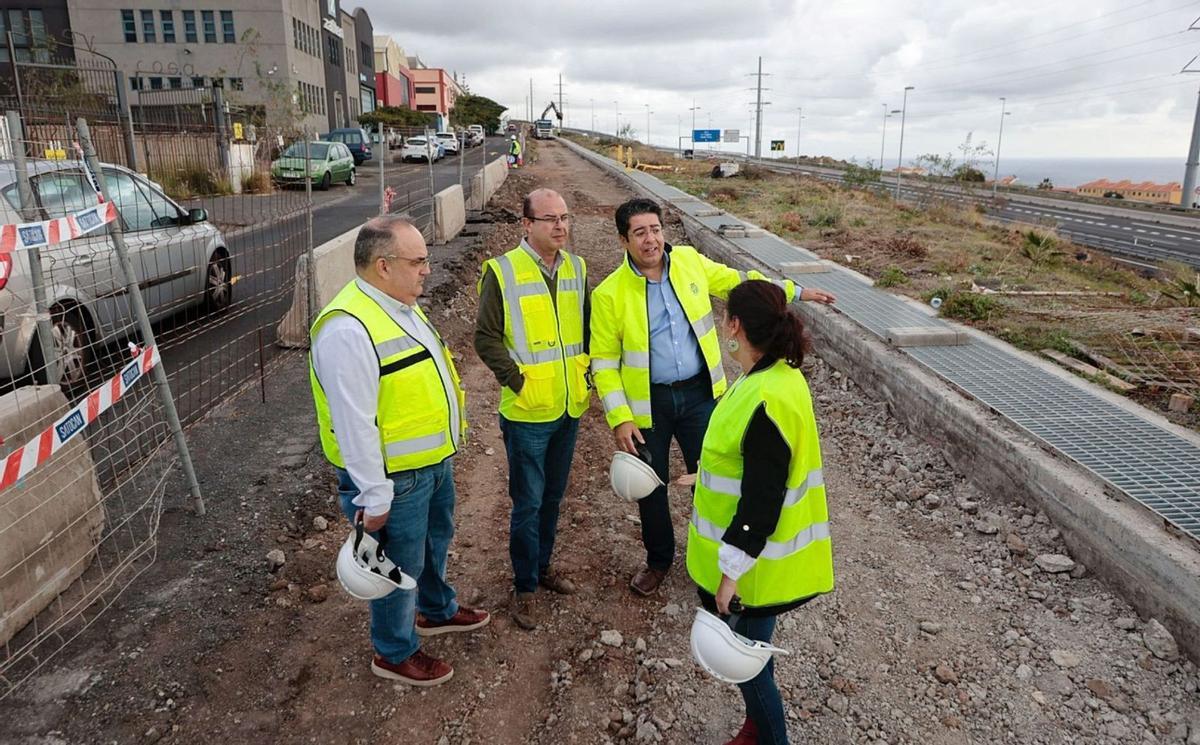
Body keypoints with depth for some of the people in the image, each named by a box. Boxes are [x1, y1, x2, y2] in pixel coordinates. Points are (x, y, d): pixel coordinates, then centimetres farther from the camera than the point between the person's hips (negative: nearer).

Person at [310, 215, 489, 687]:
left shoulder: (402, 305, 4)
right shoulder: (349, 329, -29)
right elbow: (354, 424, -27)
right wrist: (374, 498, -22)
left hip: (434, 461, 9)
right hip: (396, 478, -9)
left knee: (435, 540, 28)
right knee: (401, 565, 11)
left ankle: (437, 610, 53)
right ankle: (395, 653, 34)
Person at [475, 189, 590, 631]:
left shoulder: (575, 267, 5)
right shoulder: (502, 272, -12)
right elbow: (486, 337, -11)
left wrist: (584, 372, 7)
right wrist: (518, 379, -16)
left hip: (569, 407, 6)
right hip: (527, 412, -5)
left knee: (553, 497, 19)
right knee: (528, 503, 4)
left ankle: (543, 567, 38)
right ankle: (525, 586, 22)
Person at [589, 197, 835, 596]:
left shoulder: (690, 261, -2)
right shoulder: (609, 294, -12)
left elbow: (736, 280, 14)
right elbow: (604, 363, -8)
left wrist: (795, 291, 17)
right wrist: (620, 418, -14)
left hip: (699, 393, 2)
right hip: (648, 403, -2)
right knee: (651, 487, 13)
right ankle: (658, 560, 37)